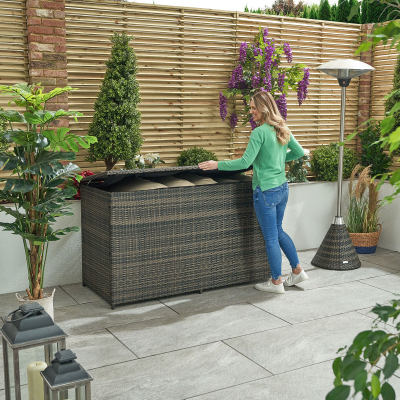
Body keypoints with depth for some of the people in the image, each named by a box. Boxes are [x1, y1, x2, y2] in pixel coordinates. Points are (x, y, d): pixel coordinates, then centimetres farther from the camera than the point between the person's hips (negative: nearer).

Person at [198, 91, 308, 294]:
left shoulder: (260, 133, -18)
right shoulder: (283, 129, 7)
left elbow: (245, 162, -21)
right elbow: (299, 152, 16)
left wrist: (217, 164, -13)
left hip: (266, 191, -8)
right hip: (283, 188, 8)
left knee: (271, 237, 4)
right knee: (278, 231, 24)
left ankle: (276, 282, 17)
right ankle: (298, 270, 29)